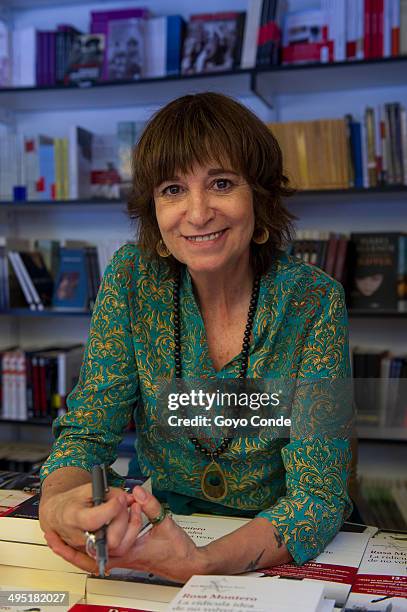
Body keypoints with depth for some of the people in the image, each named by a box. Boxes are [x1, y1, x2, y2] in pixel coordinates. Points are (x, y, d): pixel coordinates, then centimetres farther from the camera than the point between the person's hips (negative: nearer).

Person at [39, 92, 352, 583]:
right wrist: (56, 505, -29)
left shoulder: (313, 302, -15)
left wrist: (204, 561, -36)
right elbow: (88, 431, -6)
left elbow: (318, 494, -18)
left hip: (280, 559, -1)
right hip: (161, 527, 2)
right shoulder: (133, 278, -9)